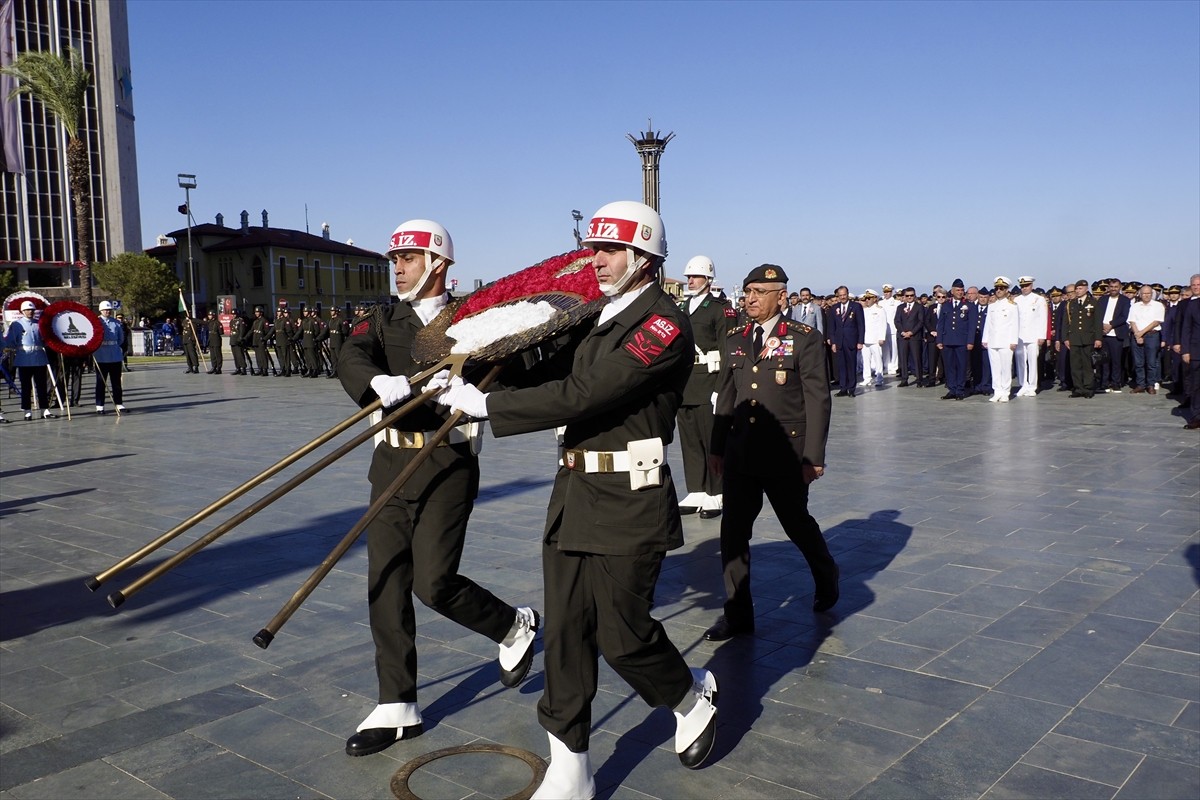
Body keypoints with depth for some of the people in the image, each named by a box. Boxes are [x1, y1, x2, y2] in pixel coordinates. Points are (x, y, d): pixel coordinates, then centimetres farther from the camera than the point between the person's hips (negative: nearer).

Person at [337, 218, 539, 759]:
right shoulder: (385, 320, 10)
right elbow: (352, 360, -10)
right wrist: (380, 383, -31)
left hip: (448, 464, -5)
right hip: (391, 463, 5)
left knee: (434, 583, -9)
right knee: (385, 586, 5)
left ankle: (515, 628, 21)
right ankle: (396, 709, 18)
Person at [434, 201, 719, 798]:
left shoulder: (664, 324, -14)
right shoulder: (598, 317, 16)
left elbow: (580, 394, -22)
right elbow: (553, 371, 12)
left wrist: (486, 406, -19)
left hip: (628, 502, -8)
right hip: (572, 493, 8)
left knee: (622, 634, 3)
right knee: (565, 632, 8)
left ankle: (696, 698, 34)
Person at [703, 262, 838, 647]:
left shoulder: (804, 339, -6)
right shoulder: (735, 341, 8)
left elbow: (817, 399, -8)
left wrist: (813, 456, -12)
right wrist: (718, 448, 11)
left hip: (785, 454, -4)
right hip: (740, 453, 4)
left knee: (797, 523, 13)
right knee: (733, 530, 1)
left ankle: (826, 578, 43)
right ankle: (737, 613, 11)